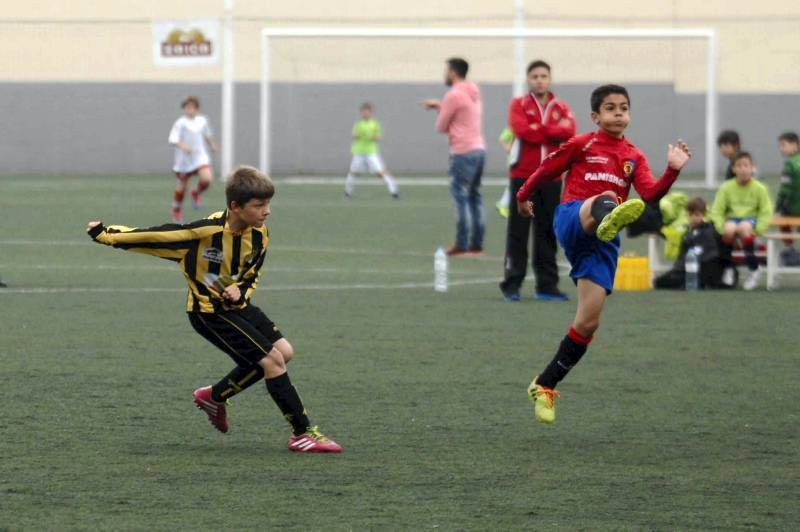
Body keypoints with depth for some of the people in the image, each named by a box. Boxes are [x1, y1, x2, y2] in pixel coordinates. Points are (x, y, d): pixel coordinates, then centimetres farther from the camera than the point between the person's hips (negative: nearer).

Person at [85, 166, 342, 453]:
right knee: (272, 359, -14)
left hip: (236, 305, 8)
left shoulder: (258, 235, -6)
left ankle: (215, 396, 20)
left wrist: (241, 290, -12)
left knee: (284, 351, 5)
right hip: (209, 311, -8)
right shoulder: (207, 231, -28)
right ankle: (303, 433, -8)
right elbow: (157, 236, -20)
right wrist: (106, 234, -15)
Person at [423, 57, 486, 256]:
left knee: (460, 197, -7)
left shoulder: (454, 95, -11)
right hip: (479, 148, 8)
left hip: (463, 152, -8)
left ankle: (462, 245, -10)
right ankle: (477, 243, 10)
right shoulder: (474, 93, 13)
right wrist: (438, 105, 25)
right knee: (474, 196, 11)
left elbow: (441, 126, -6)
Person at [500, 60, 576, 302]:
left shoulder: (561, 108, 11)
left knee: (547, 233, 5)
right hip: (523, 176, -3)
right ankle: (512, 284, -2)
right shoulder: (519, 105, 4)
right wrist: (554, 132, -8)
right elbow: (522, 130, -14)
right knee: (518, 232, -4)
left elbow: (569, 132, -7)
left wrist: (538, 129, -10)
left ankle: (547, 284, 11)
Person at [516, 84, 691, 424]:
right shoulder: (581, 145, 7)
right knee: (604, 200, -40)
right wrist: (523, 198, 29)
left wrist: (673, 170, -15)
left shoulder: (634, 157, 16)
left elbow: (650, 194, 1)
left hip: (602, 241, 4)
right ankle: (609, 217, -81)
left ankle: (544, 387, 11)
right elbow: (547, 170, 19)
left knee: (589, 322, -2)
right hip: (572, 220, -4)